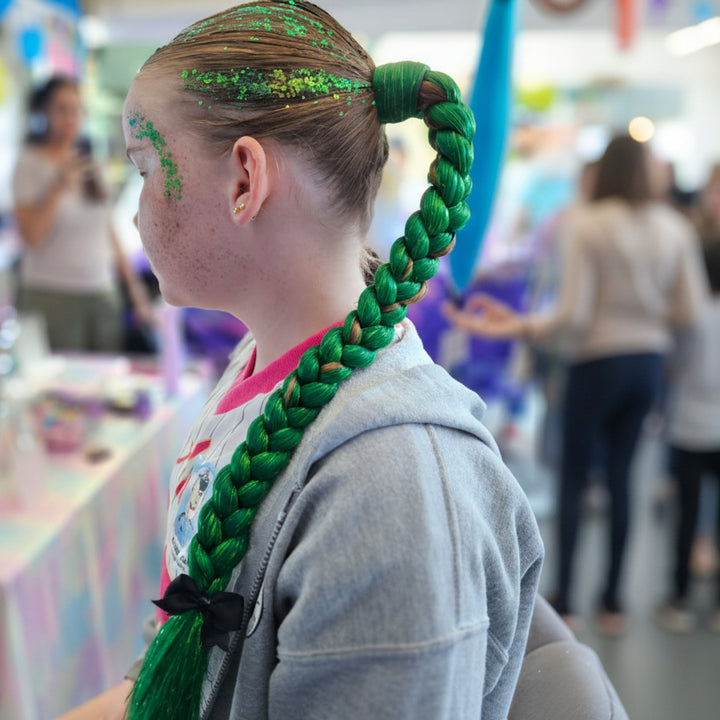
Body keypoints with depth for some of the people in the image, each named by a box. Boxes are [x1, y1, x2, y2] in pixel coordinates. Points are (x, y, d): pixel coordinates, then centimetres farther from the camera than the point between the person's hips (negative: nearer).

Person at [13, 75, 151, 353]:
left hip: (103, 294, 5)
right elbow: (31, 236, -11)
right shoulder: (30, 163, -1)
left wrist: (133, 285, 13)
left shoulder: (89, 160, 13)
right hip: (52, 295, -4)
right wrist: (60, 185, -17)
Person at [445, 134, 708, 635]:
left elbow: (573, 314, -17)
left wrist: (520, 327, -12)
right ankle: (613, 601, 19)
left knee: (574, 478, 6)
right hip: (649, 363, 5)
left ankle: (564, 599, 10)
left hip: (597, 362, -4)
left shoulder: (587, 223, -11)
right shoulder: (675, 228, 3)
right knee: (621, 475, 12)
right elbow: (689, 312, 1)